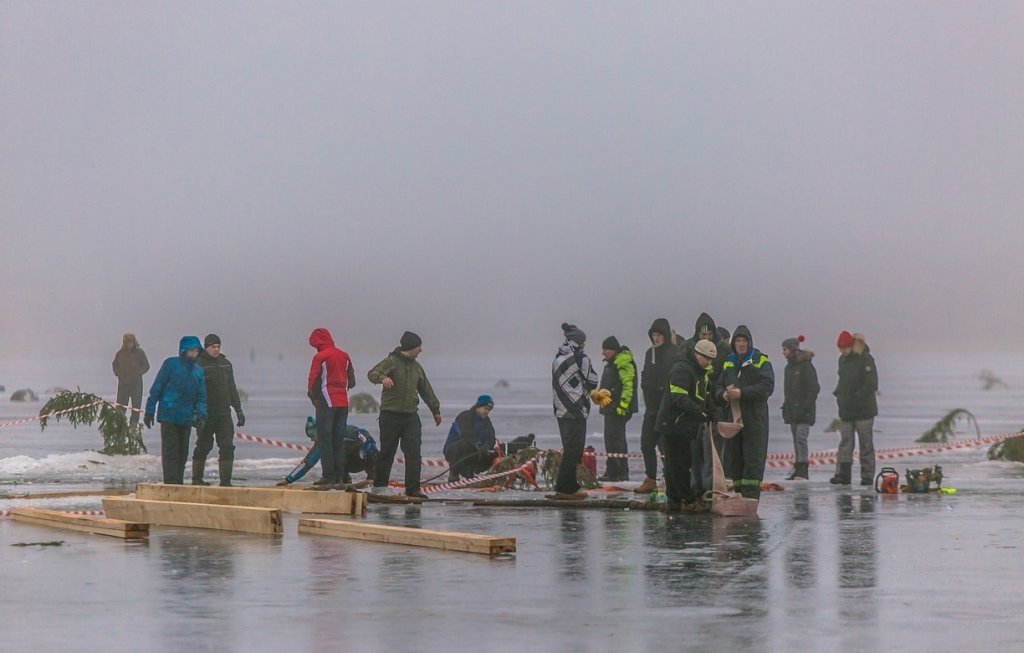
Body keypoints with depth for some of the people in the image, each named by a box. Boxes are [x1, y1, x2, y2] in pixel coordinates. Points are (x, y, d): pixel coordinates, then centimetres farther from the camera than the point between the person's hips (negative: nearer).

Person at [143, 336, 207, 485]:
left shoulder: (198, 371, 11)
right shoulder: (171, 364, -4)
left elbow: (201, 397, 12)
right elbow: (156, 389, -3)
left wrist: (201, 415, -4)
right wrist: (149, 411, -5)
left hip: (186, 419, 5)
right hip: (169, 415, -5)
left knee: (183, 454, 9)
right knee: (170, 452, -8)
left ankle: (179, 483, 16)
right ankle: (171, 484, -10)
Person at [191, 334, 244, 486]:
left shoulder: (225, 364, 14)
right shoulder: (198, 364, -4)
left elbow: (232, 388, 21)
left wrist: (238, 410, 18)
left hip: (224, 413, 5)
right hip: (206, 414, -5)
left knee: (227, 447, -4)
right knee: (203, 446, 3)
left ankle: (226, 481, -3)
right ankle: (197, 479, 15)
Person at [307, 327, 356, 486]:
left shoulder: (320, 357, -10)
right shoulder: (344, 356, 10)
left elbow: (313, 381, -9)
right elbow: (352, 381, 15)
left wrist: (312, 396, 7)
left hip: (326, 403, -6)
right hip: (343, 402, 6)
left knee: (325, 439, -2)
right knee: (339, 440, 11)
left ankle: (328, 476, -7)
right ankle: (339, 475, 10)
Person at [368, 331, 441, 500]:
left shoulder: (416, 367, 16)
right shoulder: (391, 362, -5)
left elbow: (426, 390, 26)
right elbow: (372, 374, -20)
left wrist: (435, 409, 30)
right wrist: (382, 378, -42)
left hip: (411, 415, 5)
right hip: (390, 415, -5)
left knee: (414, 452, -5)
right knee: (387, 452, 4)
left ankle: (413, 488, -6)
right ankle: (379, 487, 17)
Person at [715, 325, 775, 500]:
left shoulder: (761, 362, -1)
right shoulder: (728, 364, 16)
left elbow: (767, 387, -13)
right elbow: (718, 386, 17)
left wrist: (742, 393, -20)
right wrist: (723, 395, -7)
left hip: (754, 418, -5)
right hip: (732, 418, 5)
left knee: (753, 459, -7)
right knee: (733, 458, 7)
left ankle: (750, 496, -7)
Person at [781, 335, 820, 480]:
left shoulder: (806, 366, -10)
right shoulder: (789, 367, 15)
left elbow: (814, 388, -13)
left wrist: (807, 406, -18)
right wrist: (786, 406, 15)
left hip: (803, 409, -8)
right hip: (792, 409, 8)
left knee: (801, 437, -15)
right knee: (796, 439, 8)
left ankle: (802, 471, -19)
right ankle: (798, 470, 11)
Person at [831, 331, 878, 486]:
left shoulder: (865, 359, -11)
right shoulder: (843, 359, 11)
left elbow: (872, 385, -16)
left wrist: (857, 395, -20)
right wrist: (838, 393, 7)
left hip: (863, 409, -6)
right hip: (846, 410, 6)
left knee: (866, 443, 1)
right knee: (845, 442, 1)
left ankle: (867, 476, 6)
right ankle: (843, 474, -2)